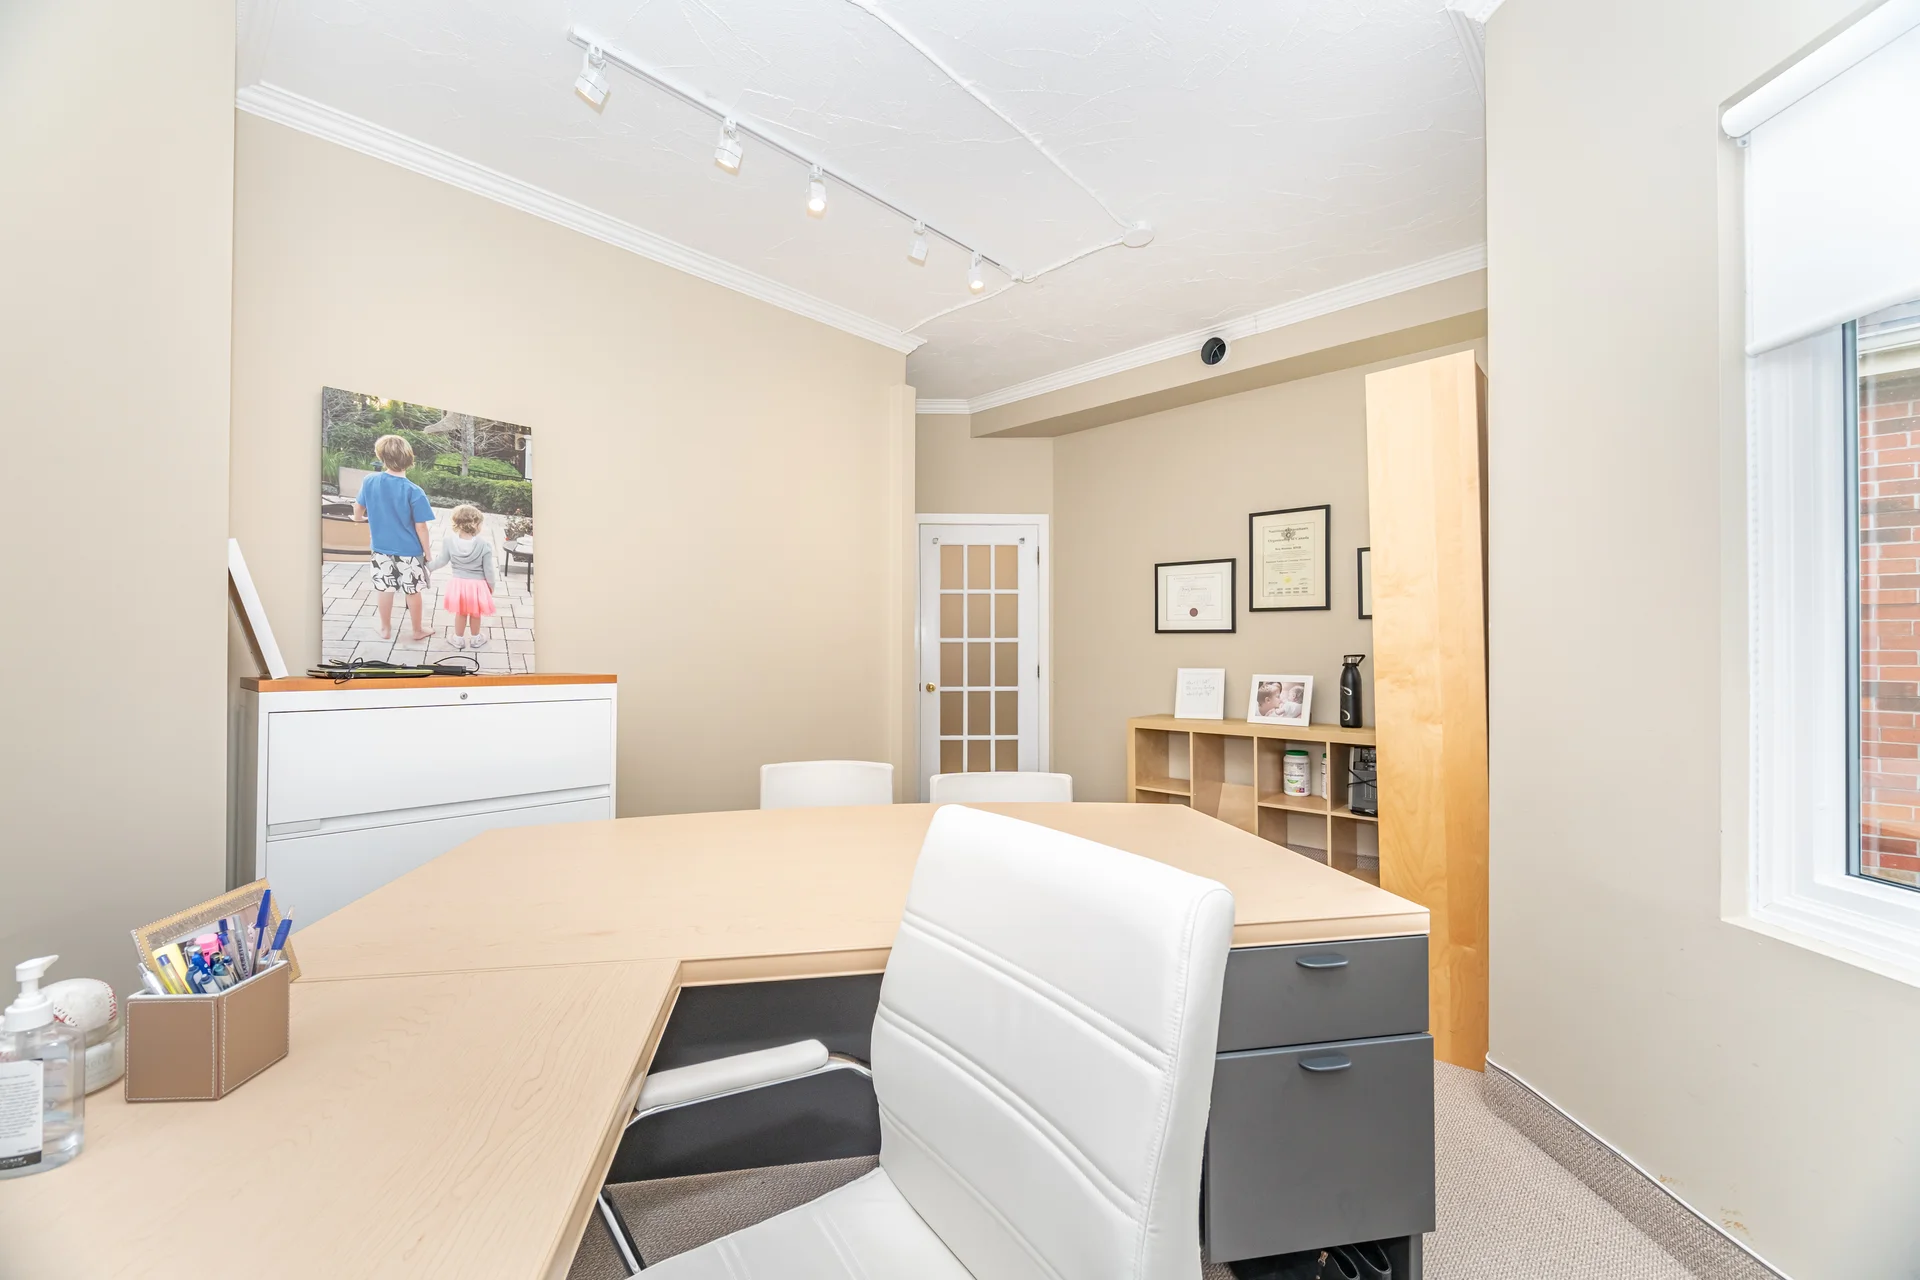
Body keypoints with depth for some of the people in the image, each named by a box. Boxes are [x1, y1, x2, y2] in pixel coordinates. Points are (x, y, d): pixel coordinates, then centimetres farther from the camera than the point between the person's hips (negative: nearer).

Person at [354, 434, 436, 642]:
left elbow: (358, 511, 8)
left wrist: (361, 518, 32)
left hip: (381, 548, 4)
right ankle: (417, 631, 22)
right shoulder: (414, 491, -22)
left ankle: (386, 629, 30)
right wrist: (427, 551, -3)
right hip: (409, 551, -4)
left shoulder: (370, 481, -9)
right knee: (413, 591, 10)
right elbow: (420, 527, -17)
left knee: (384, 588, 17)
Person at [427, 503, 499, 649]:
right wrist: (491, 585, 3)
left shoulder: (449, 541, -12)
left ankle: (459, 639, 36)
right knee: (475, 613, 19)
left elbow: (441, 561, -1)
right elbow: (488, 569, -12)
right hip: (478, 585, -2)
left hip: (458, 583, 2)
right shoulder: (484, 544, -19)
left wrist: (429, 565, 21)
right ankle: (477, 638, 36)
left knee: (460, 613, 21)